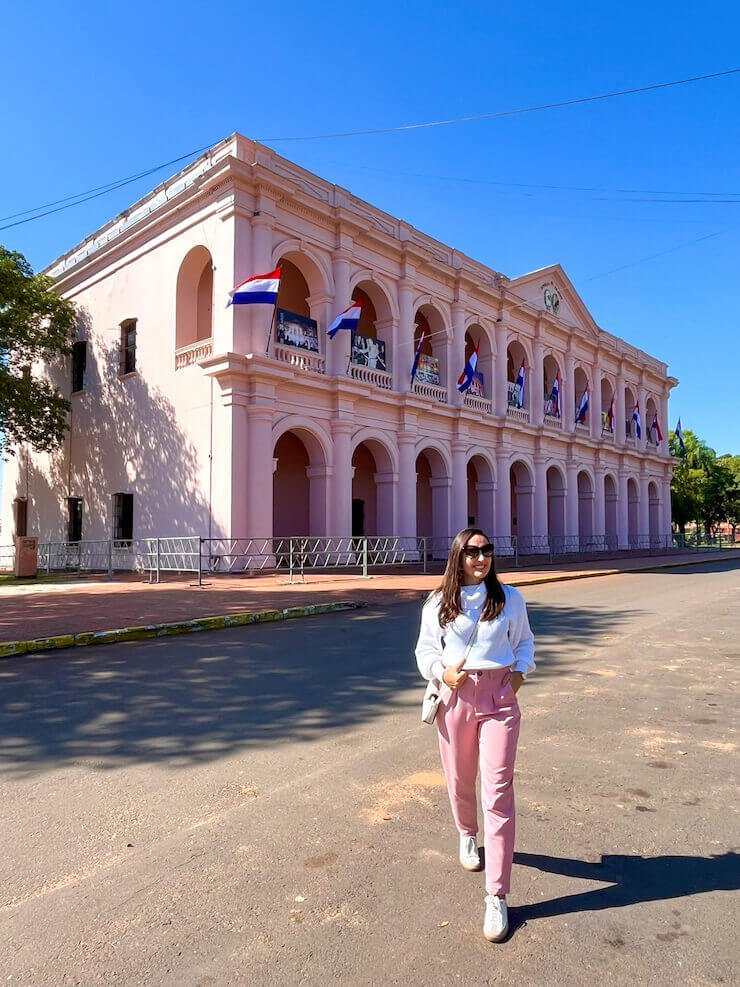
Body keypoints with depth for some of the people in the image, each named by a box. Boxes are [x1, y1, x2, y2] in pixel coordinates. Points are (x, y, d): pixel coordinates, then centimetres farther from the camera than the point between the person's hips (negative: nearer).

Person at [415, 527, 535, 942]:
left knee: (498, 791, -6)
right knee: (460, 780, 17)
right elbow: (426, 649, 7)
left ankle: (497, 898, 3)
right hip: (456, 696, 1)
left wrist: (521, 670, -4)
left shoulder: (509, 599, 2)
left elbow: (525, 642, 14)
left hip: (500, 698, -1)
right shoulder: (439, 604, 0)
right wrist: (442, 672, -12)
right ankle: (468, 836, 50)